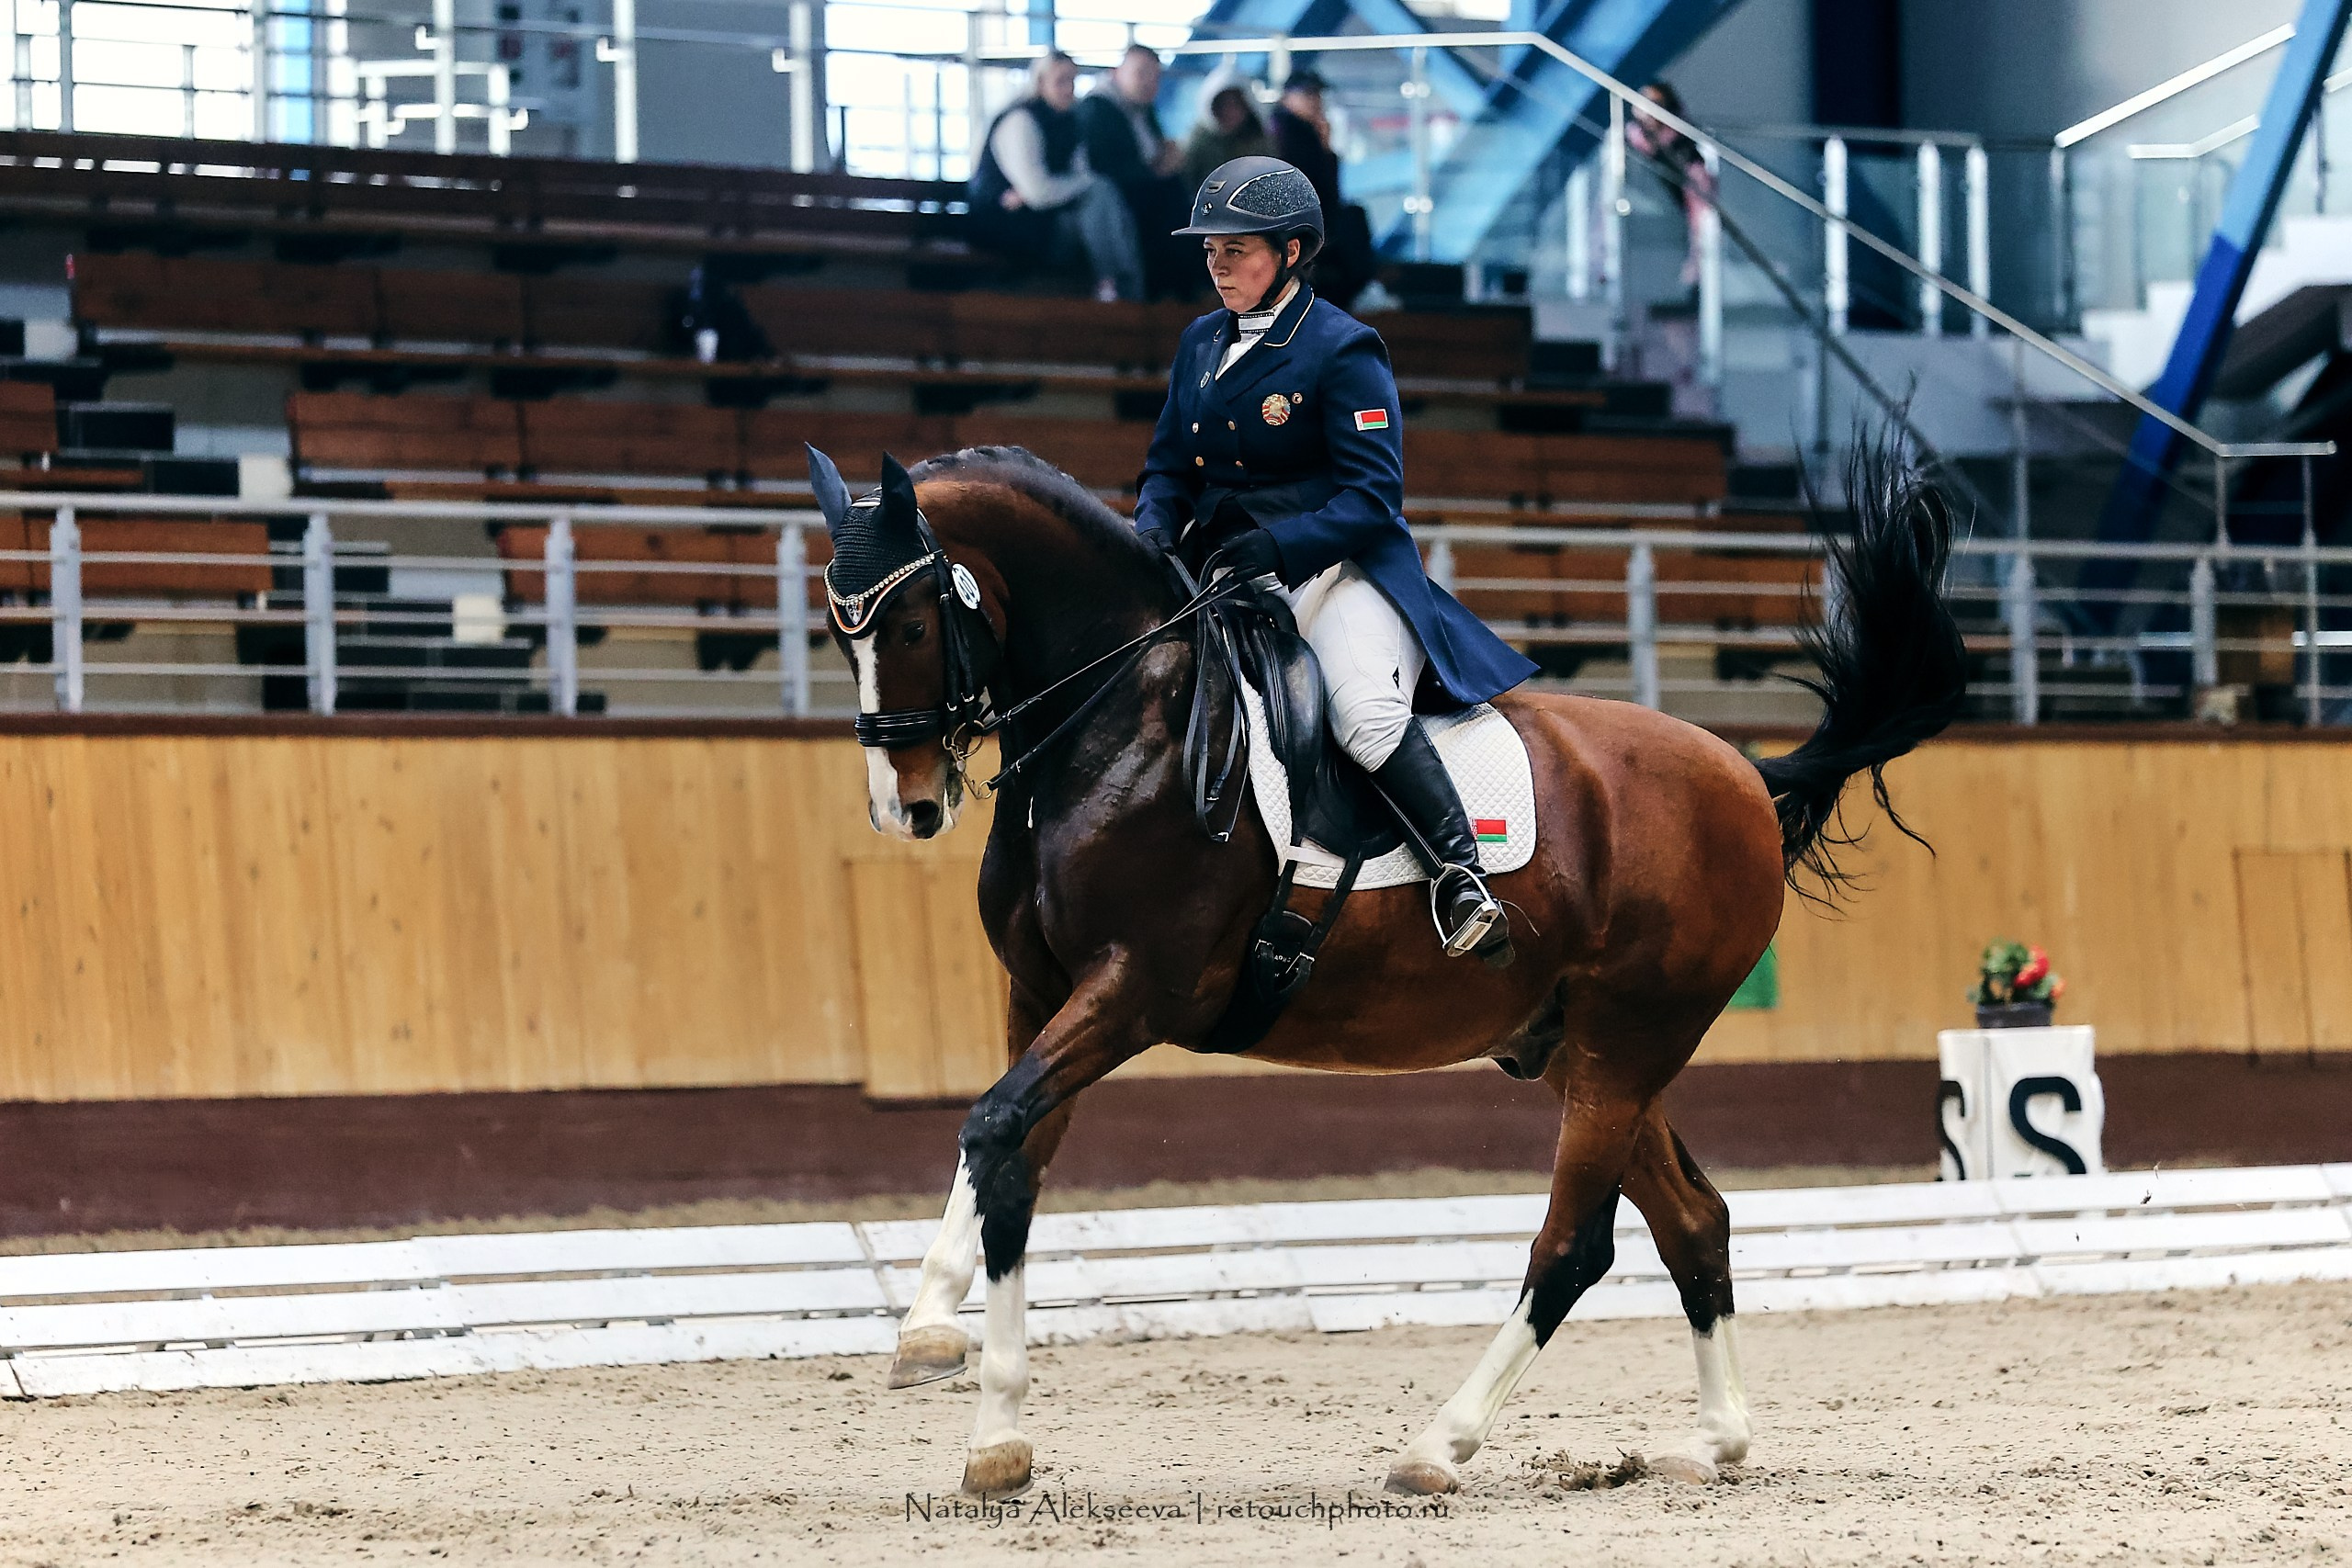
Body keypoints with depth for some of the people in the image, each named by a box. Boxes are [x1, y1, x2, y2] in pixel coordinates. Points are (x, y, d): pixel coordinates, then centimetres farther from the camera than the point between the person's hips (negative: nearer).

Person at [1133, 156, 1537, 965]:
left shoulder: (1342, 351, -8)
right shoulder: (1201, 344, 14)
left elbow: (1372, 496, -13)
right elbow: (1170, 466, 18)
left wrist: (1278, 545, -27)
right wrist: (1154, 528, -6)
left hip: (1340, 567, -7)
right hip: (1229, 575, 7)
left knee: (1366, 712, -32)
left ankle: (1460, 878, -28)